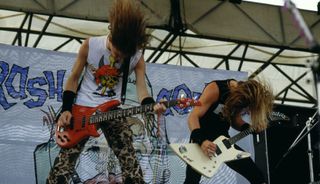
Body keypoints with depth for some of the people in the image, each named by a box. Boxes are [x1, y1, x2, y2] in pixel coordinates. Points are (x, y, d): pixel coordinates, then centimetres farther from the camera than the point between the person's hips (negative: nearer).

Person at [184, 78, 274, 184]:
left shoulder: (241, 94, -4)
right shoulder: (215, 89, -24)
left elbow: (235, 120, 9)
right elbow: (193, 117, -27)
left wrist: (251, 127, -10)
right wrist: (201, 141, -42)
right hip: (201, 139, -6)